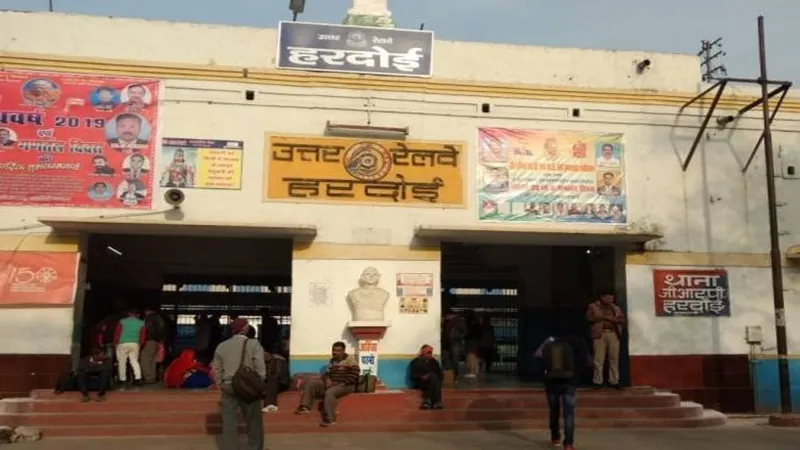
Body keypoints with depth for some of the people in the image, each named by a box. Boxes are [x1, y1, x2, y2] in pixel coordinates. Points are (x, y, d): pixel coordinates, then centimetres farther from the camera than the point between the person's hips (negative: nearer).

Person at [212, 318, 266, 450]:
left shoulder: (221, 346, 7)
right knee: (253, 422, 11)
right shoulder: (253, 344, -5)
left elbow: (217, 370, 10)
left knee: (229, 423, 6)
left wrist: (220, 387, 18)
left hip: (228, 387, 3)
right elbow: (260, 369, -10)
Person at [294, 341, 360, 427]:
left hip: (346, 386, -8)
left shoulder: (350, 360, -8)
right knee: (311, 383, -3)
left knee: (330, 392, -38)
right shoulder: (332, 361, 16)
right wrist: (327, 380, -8)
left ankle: (330, 419, -36)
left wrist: (341, 383, -22)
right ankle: (305, 407, -11)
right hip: (332, 384, 8)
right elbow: (326, 374, 16)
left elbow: (354, 375, -18)